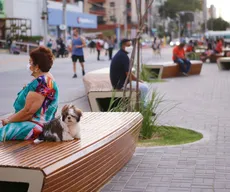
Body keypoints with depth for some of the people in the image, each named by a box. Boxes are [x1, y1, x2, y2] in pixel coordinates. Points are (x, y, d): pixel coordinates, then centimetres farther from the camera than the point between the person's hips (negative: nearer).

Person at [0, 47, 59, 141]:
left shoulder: (41, 83, -22)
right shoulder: (45, 78, 12)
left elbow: (28, 111, -23)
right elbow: (28, 107, 16)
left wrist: (8, 121, -10)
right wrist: (10, 119, 10)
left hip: (36, 126, -11)